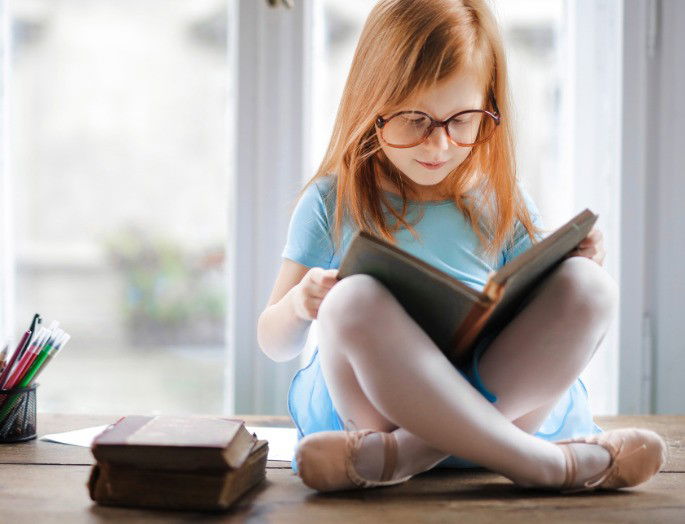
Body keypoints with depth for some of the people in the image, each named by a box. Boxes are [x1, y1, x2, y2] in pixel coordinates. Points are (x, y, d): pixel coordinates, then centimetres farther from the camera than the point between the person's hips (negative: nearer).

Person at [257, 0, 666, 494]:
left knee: (589, 287, -22)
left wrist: (574, 270, -7)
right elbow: (274, 343, 8)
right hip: (373, 397, -2)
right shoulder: (333, 203, 5)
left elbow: (545, 319, 14)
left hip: (504, 396, 3)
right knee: (353, 300, -33)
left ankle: (397, 456, -31)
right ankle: (544, 461, -30)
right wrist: (299, 305, -15)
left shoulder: (502, 201, 11)